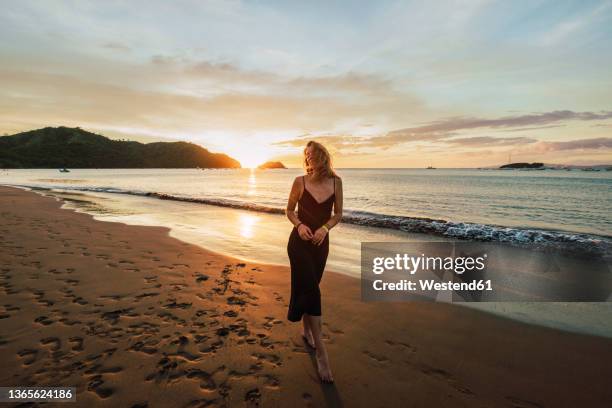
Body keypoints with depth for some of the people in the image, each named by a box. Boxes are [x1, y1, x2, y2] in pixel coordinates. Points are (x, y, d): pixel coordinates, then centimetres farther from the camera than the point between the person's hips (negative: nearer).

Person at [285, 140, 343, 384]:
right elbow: (289, 210, 3)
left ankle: (307, 331, 39)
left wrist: (325, 228, -15)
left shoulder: (335, 182, -3)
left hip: (321, 242, 3)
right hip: (299, 241, -2)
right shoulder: (300, 181, -8)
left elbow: (338, 214, 3)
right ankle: (321, 352, -2)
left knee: (309, 288, 15)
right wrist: (299, 225, -16)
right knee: (311, 290, -9)